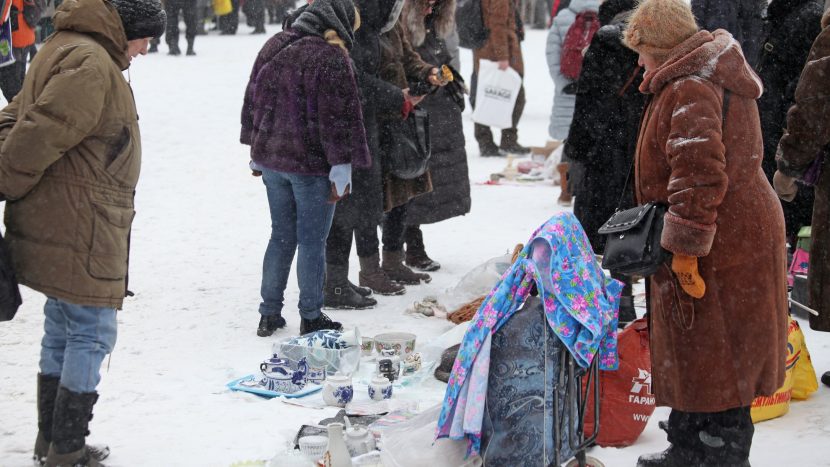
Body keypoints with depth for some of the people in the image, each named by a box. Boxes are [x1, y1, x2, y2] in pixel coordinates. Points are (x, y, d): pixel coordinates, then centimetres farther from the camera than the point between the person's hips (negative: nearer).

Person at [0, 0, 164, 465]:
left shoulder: (65, 51, 16)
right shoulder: (92, 65, -19)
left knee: (62, 334, 18)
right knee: (92, 336, -2)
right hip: (81, 234, -11)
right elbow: (37, 137, -26)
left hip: (59, 231, 11)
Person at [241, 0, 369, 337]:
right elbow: (338, 117, -18)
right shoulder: (331, 58, -17)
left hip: (270, 158, 7)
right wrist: (342, 166, -14)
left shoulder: (273, 47, 8)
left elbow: (253, 100, 16)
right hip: (311, 164, -7)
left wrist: (257, 150, 23)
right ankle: (311, 318, 12)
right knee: (312, 241, 4)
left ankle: (269, 314, 19)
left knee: (281, 235, 16)